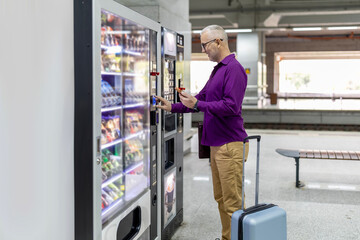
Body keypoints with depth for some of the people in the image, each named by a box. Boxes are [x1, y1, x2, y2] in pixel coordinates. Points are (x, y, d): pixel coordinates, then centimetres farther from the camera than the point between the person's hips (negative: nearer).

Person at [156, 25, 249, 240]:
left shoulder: (234, 69, -14)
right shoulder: (218, 69, 18)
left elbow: (231, 106, -23)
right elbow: (202, 98, 22)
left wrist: (197, 105, -18)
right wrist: (172, 107, 18)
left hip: (230, 144, -10)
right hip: (217, 144, 10)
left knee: (233, 202, -3)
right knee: (221, 198, 17)